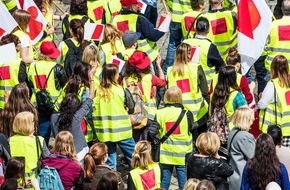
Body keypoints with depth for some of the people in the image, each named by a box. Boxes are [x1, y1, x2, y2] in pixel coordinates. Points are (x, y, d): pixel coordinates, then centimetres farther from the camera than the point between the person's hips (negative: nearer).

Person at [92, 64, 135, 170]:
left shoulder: (99, 91, -2)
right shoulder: (119, 90, -11)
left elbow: (95, 111, 0)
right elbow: (131, 107, -2)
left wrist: (98, 128, 10)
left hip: (105, 132, 4)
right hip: (121, 130, -4)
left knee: (110, 161, 10)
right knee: (133, 157, 8)